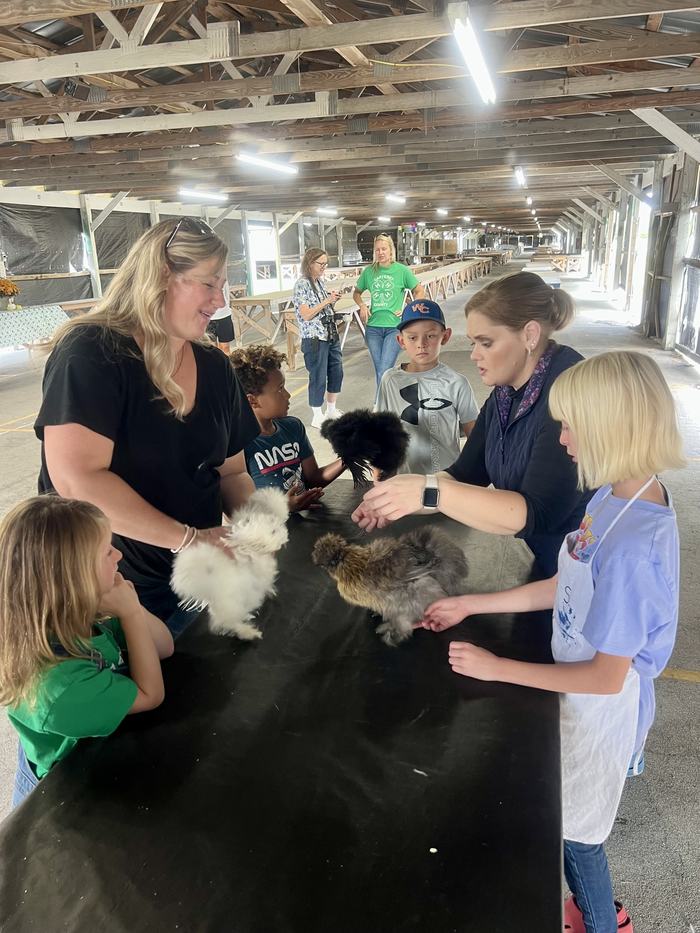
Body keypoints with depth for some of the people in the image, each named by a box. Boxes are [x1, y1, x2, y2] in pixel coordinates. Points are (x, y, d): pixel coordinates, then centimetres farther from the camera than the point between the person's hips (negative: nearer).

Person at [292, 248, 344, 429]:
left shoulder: (320, 281, 10)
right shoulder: (301, 284, -13)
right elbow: (306, 315, -18)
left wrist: (332, 298, 3)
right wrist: (326, 301, -19)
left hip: (331, 335, 8)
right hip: (314, 339, -8)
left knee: (336, 372, 13)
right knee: (318, 377, 0)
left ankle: (331, 410, 29)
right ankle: (317, 416, 14)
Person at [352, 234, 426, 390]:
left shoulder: (402, 270, -3)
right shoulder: (368, 271, 4)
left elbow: (420, 292, 6)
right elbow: (356, 293, 20)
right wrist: (362, 306, 1)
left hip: (394, 326, -3)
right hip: (373, 326, 3)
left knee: (384, 371, -12)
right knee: (379, 370, 9)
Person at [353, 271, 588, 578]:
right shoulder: (504, 392, 1)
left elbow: (537, 514, -32)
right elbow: (466, 472, 4)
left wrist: (430, 492, -34)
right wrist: (395, 501, -11)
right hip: (528, 558, 7)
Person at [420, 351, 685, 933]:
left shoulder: (631, 545, -35)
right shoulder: (617, 495, -8)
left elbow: (607, 676, -25)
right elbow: (570, 588, 2)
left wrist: (498, 668, -19)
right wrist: (471, 605, 2)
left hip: (601, 709, -7)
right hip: (587, 693, 7)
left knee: (575, 834, 19)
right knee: (573, 825, 28)